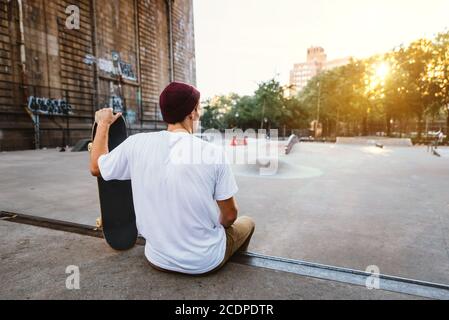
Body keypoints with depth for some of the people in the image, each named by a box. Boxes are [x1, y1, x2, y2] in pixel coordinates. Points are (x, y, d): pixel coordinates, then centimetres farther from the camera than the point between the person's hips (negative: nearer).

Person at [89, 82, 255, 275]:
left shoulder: (136, 144, -12)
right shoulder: (213, 152, -19)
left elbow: (96, 168, 8)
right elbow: (229, 216, -10)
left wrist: (103, 124, 19)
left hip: (157, 259, 4)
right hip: (205, 262, -3)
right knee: (247, 223, 27)